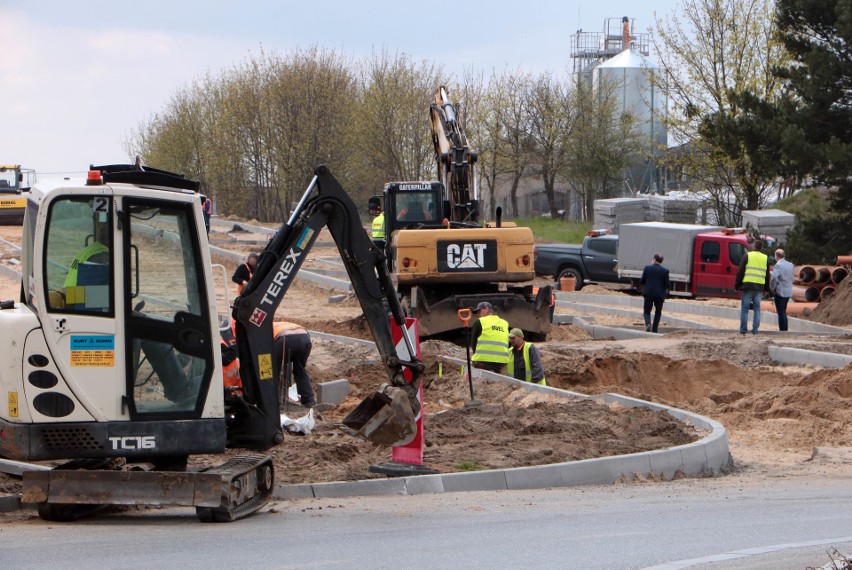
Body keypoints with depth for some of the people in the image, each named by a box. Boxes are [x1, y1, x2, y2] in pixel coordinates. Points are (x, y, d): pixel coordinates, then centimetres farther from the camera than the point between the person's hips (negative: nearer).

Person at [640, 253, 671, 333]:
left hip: (648, 293, 0)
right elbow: (668, 285, -5)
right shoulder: (665, 271, -4)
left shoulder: (647, 268, -3)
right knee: (658, 313, 15)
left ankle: (648, 323, -17)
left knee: (647, 311, 11)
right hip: (660, 294, 0)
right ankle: (654, 330, 10)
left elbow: (642, 281, 0)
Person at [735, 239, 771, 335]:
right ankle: (755, 330, 4)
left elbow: (740, 272, -2)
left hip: (747, 285, -3)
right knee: (757, 309, 8)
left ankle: (743, 329, -1)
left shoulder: (747, 256, -1)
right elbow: (767, 275, 15)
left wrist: (737, 285, 5)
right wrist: (766, 289, 21)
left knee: (744, 308, 2)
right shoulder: (765, 258, 10)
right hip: (760, 286, 3)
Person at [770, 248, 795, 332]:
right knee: (783, 312, 17)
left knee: (781, 313, -4)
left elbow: (774, 278, -24)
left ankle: (782, 330, -4)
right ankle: (784, 330, 19)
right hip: (788, 292, 8)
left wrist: (772, 288, -12)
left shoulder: (778, 265, -14)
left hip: (780, 292, -8)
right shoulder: (790, 265, 10)